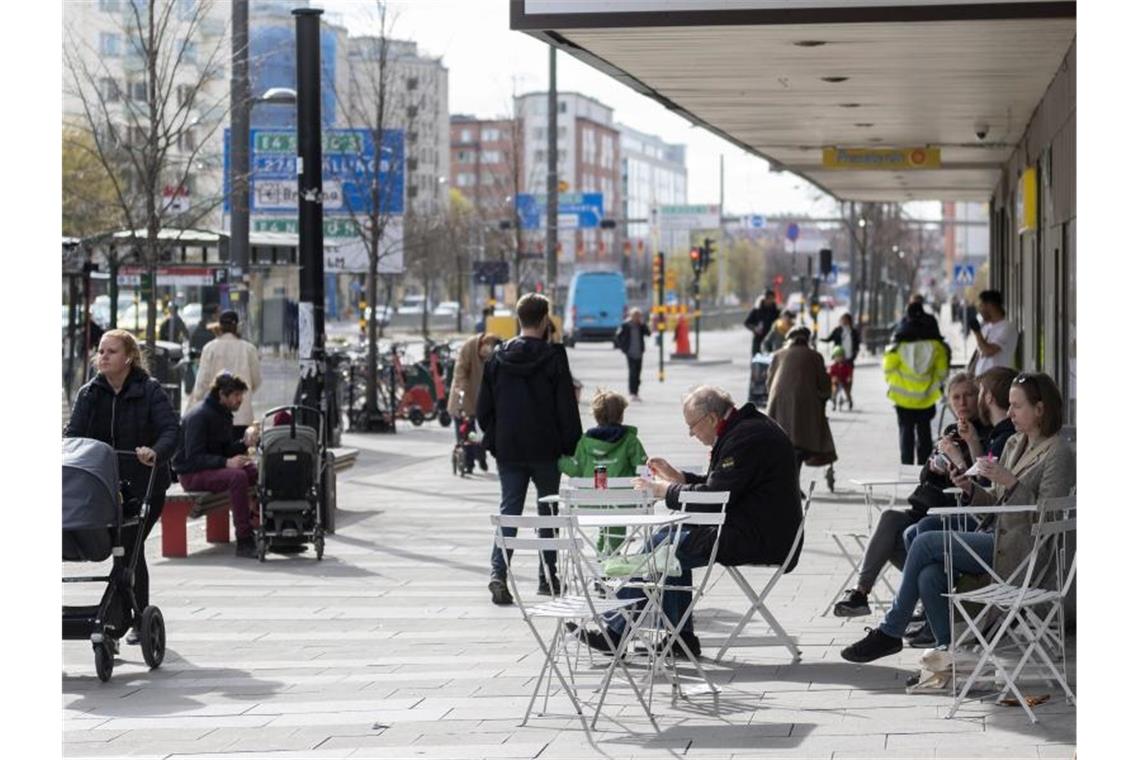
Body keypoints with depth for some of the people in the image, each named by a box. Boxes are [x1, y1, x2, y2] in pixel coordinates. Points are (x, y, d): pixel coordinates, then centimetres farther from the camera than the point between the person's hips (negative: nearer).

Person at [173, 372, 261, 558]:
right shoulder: (199, 415, -17)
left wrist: (245, 443, -7)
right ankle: (244, 541, -33)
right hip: (191, 473, -9)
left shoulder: (224, 414, 11)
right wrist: (225, 463, -33)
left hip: (214, 467, 9)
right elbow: (194, 458, -23)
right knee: (237, 476, -32)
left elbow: (226, 450, 13)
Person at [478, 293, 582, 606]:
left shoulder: (498, 357, 2)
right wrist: (572, 448, -1)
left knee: (509, 509, 4)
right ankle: (547, 577, 15)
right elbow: (567, 409, -9)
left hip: (508, 450, 2)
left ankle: (498, 572, -15)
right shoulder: (553, 357, -9)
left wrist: (493, 441, 16)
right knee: (548, 510, 11)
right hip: (545, 450, -2)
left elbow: (483, 408, 6)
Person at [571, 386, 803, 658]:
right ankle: (680, 637, 12)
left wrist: (664, 490, -8)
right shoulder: (748, 427, 15)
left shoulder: (746, 438, -19)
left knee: (660, 545, -8)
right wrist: (676, 477, 15)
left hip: (757, 539, -11)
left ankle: (616, 632, 1)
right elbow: (718, 486, 24)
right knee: (669, 537, 14)